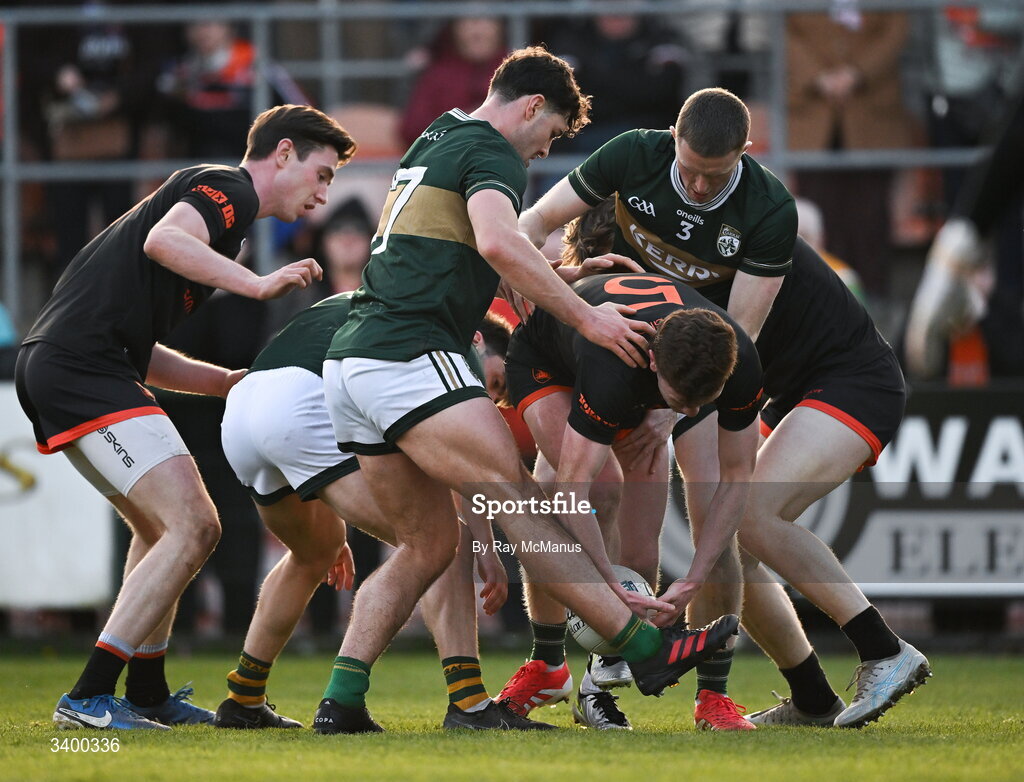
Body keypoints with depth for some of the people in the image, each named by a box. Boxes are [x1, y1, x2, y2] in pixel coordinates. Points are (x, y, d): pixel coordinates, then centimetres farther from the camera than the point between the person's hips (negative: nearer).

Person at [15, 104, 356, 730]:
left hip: (54, 366, 11)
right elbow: (163, 240, -24)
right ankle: (89, 697, -16)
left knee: (161, 528, 23)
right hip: (83, 367, -11)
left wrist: (237, 381, 21)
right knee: (193, 527, -14)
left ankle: (148, 694, 29)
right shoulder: (228, 188, -1)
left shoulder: (223, 199, 28)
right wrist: (259, 284, -27)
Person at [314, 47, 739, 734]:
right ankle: (649, 649, -19)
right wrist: (586, 317, -18)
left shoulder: (434, 143, 27)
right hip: (409, 359, -10)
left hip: (352, 366, 10)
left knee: (428, 545, 12)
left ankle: (341, 701, 2)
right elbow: (497, 242, -22)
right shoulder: (492, 153, -3)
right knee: (523, 504, -14)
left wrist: (564, 272, 40)